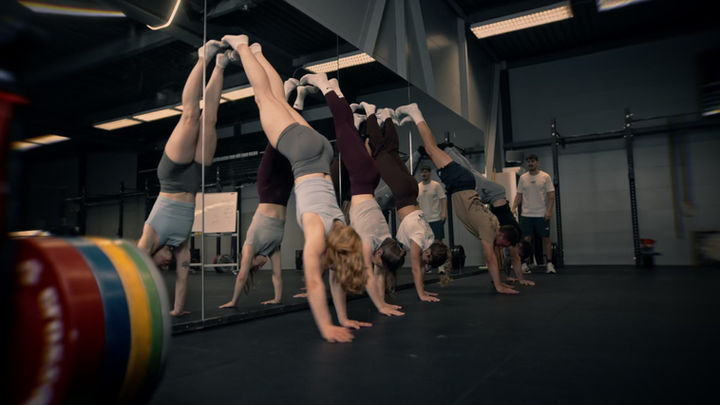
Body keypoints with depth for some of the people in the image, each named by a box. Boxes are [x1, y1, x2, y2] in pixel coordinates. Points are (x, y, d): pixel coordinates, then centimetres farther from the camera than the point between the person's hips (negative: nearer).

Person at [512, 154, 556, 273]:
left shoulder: (545, 177, -1)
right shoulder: (523, 178, 8)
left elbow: (551, 195, -5)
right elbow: (519, 195, 10)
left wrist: (549, 210, -16)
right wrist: (513, 208, -3)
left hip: (542, 214, -2)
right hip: (526, 214, 2)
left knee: (546, 238, 3)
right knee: (527, 239, 3)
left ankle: (549, 264, 10)